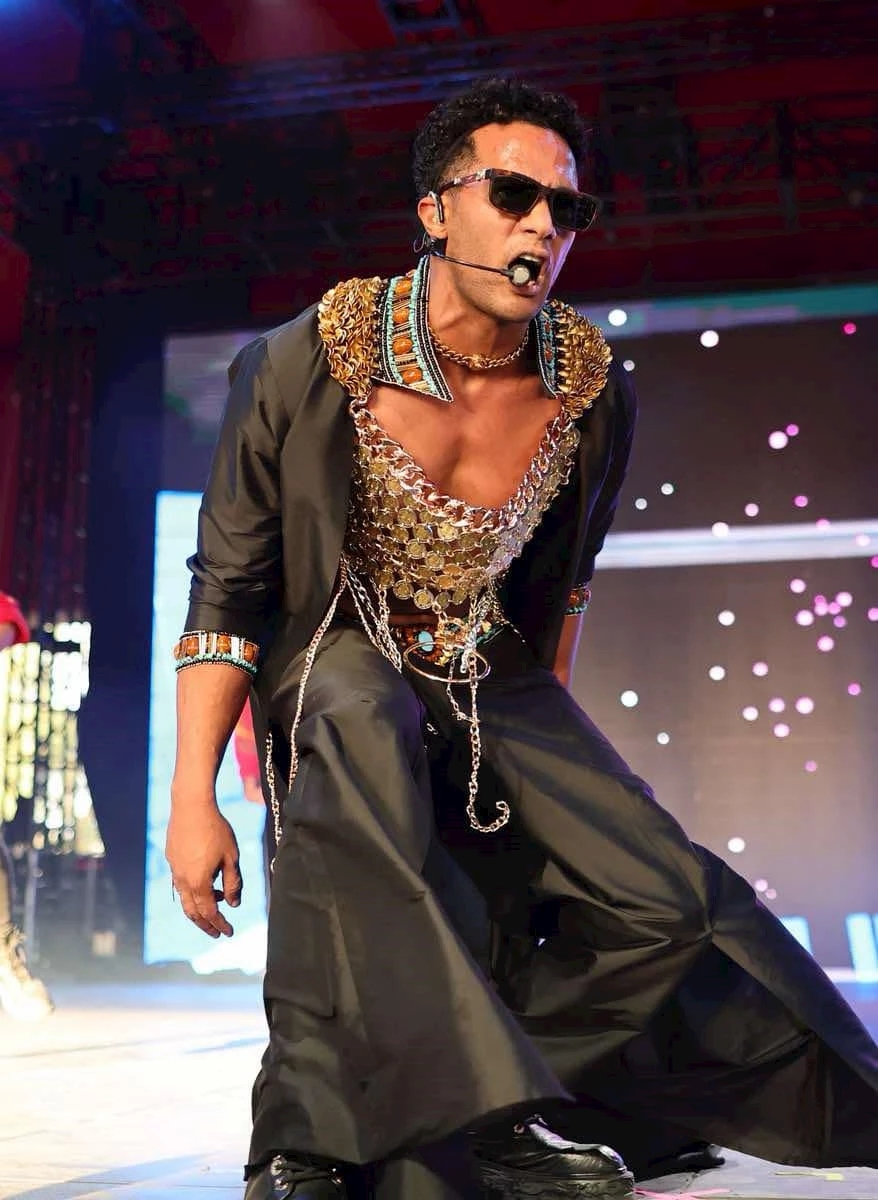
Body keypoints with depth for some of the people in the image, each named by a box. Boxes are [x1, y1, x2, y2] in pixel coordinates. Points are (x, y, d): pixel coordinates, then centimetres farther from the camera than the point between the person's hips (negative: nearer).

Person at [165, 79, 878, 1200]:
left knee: (669, 902, -8)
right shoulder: (304, 363, -16)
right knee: (362, 732, -40)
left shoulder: (592, 390, -6)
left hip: (492, 683, 5)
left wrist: (549, 743, 19)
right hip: (338, 656, -4)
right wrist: (192, 798, -16)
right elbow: (227, 588, -11)